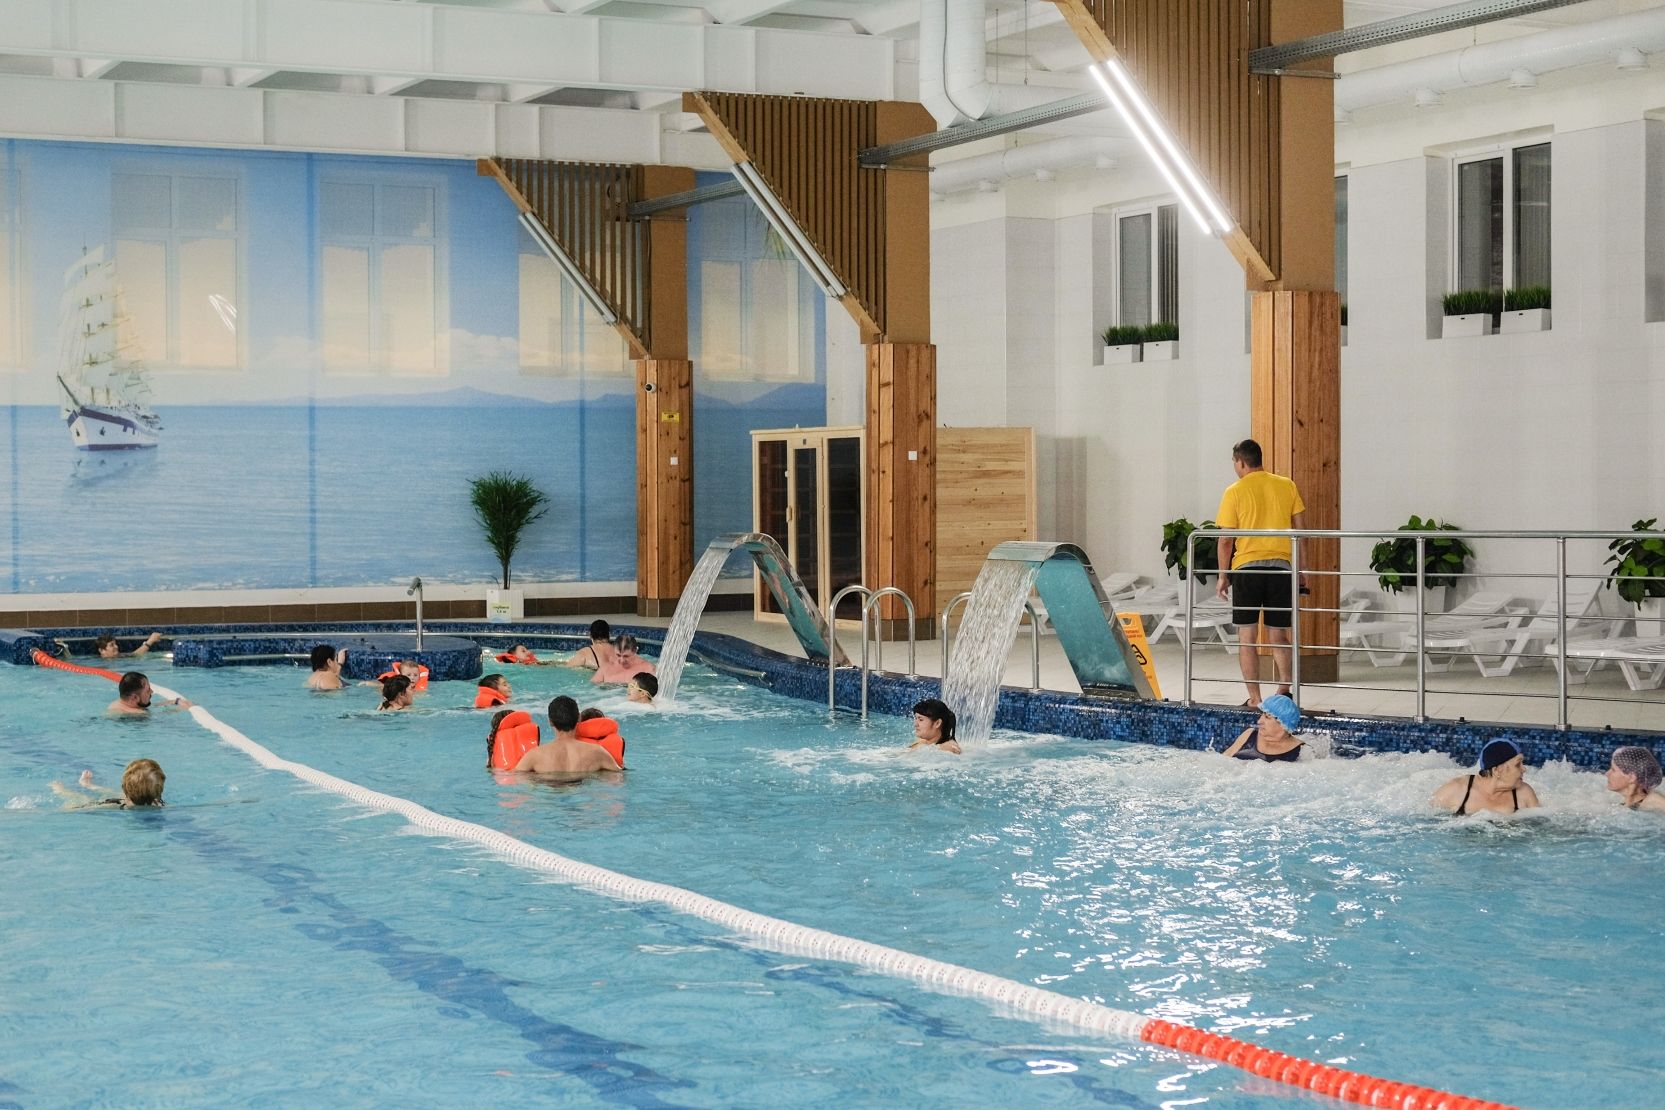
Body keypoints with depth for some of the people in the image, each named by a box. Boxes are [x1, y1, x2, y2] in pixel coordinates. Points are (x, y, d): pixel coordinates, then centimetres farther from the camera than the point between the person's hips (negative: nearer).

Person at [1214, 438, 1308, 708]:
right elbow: (1300, 529, 6)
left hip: (1247, 567, -3)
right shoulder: (1287, 486, 6)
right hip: (1281, 566, 3)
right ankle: (1284, 688, -1)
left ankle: (1254, 698, 0)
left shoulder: (1234, 492, -2)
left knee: (1247, 637, 4)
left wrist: (1223, 576, 6)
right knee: (1278, 636, 12)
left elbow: (1226, 539, -3)